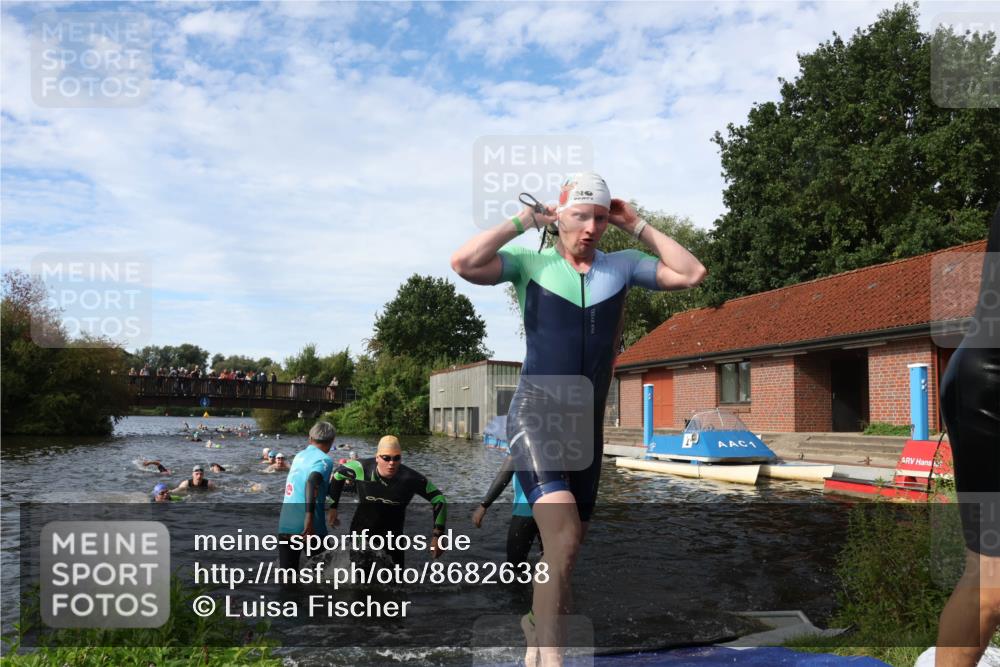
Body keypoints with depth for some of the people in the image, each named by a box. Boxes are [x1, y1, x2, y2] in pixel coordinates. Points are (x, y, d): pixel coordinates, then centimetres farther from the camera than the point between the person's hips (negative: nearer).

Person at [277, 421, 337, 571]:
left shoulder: (299, 456, 16)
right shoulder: (324, 460, -6)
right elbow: (311, 482, -26)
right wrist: (309, 517, -33)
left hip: (285, 526, 6)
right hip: (307, 527, -6)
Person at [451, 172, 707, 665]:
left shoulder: (622, 265, 7)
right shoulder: (530, 261, -3)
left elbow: (692, 274, 1)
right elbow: (464, 264, -19)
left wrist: (638, 227, 1)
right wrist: (522, 222, -10)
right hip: (535, 417, -5)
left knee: (567, 544, 17)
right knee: (563, 540, -24)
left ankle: (539, 622, 40)